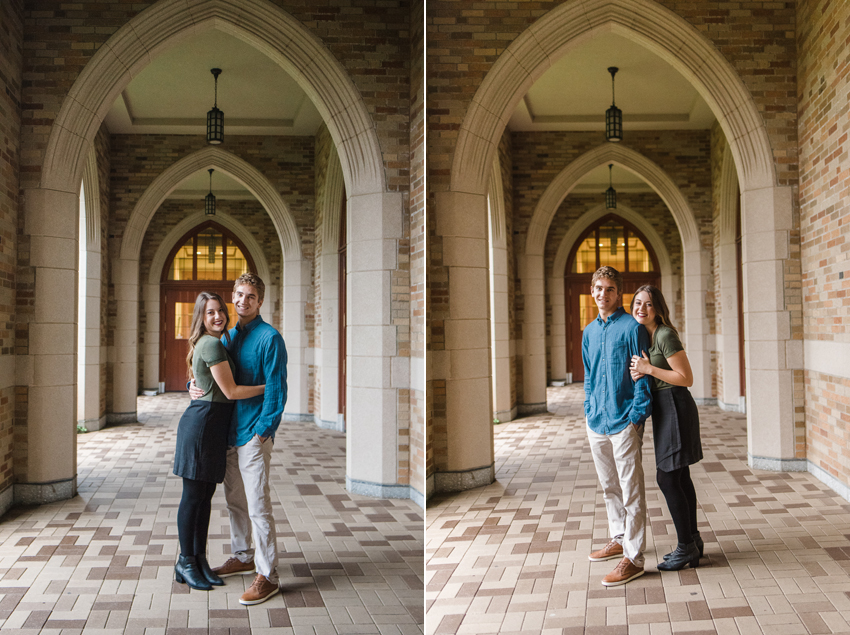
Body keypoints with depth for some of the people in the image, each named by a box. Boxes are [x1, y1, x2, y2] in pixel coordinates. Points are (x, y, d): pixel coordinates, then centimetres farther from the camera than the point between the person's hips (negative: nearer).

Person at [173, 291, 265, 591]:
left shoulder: (208, 343, 17)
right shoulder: (213, 344, -14)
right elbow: (231, 391, -14)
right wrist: (268, 387, -6)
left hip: (213, 426, 10)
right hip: (202, 423, -10)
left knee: (206, 495, 12)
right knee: (193, 496, 1)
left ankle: (199, 559, 21)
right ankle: (185, 563, 11)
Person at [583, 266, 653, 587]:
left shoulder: (632, 328, -8)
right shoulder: (589, 331, 12)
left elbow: (642, 376, -9)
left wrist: (637, 416, -13)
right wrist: (589, 411, 13)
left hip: (623, 421, -7)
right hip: (596, 422, 7)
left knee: (631, 491, -1)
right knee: (609, 487, 18)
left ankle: (633, 558, 4)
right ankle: (619, 539, 34)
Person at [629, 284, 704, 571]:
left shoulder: (665, 335, -17)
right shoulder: (643, 335, 11)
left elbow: (686, 378, -17)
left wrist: (649, 369, -19)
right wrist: (639, 372, -3)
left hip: (674, 406, -9)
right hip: (663, 408, 9)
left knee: (667, 478, -4)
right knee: (680, 477, 14)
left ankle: (686, 546, 8)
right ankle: (693, 540, 25)